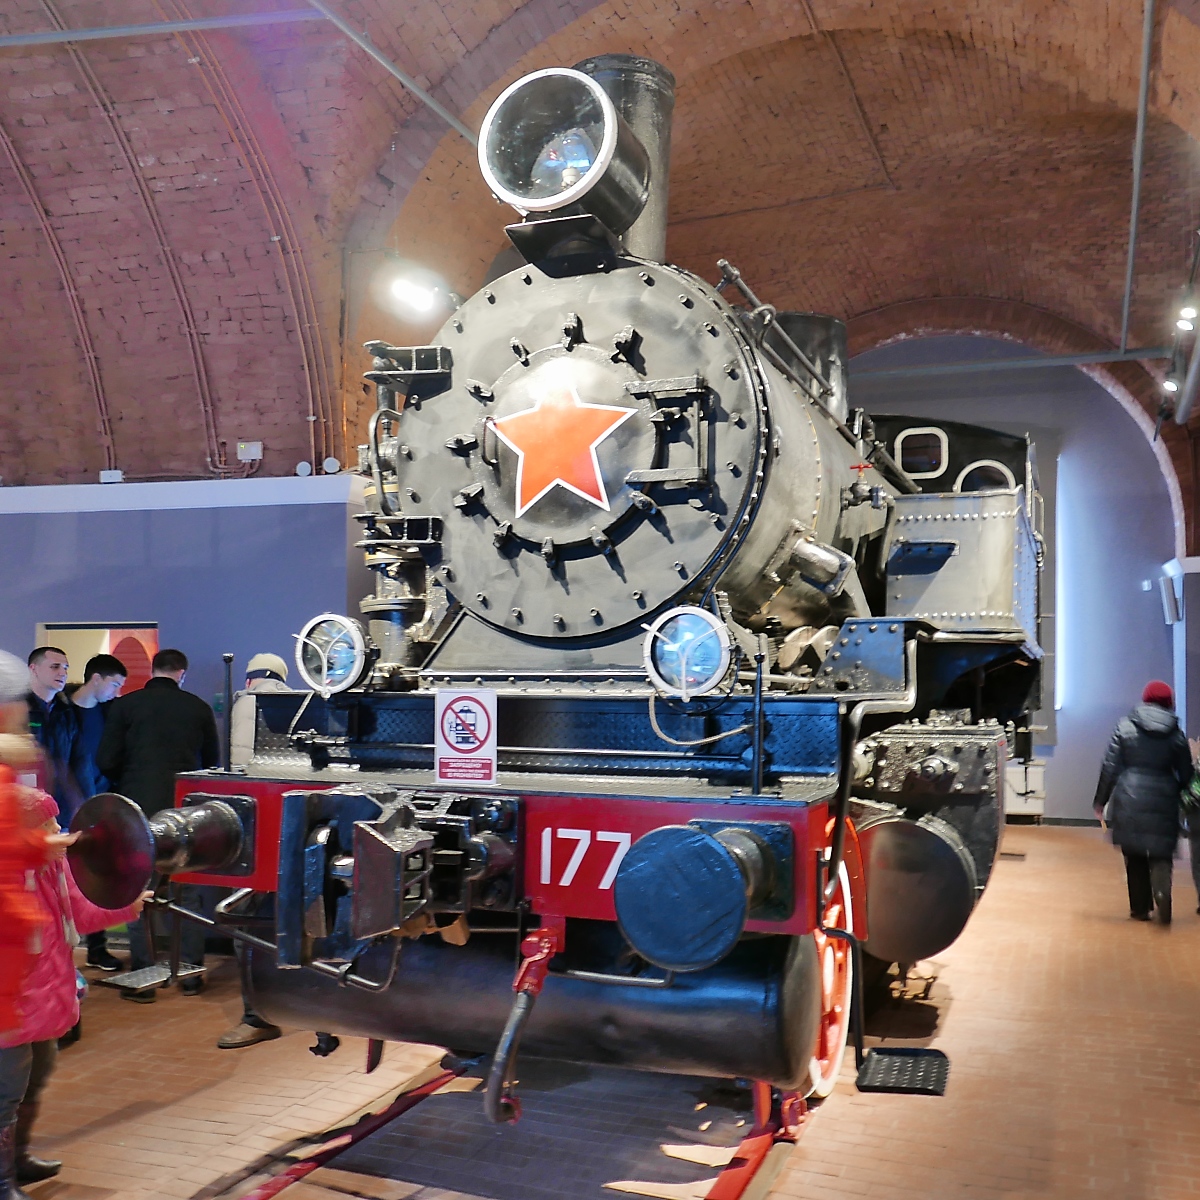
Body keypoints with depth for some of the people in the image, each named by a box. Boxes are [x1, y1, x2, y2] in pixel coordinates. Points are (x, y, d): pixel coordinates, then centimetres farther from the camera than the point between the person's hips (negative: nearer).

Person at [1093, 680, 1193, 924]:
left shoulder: (1125, 727, 0)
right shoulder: (1176, 734, 4)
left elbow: (1110, 767, -1)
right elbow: (1185, 774, 6)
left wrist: (1101, 801, 7)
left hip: (1129, 800, 0)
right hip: (1163, 802, 1)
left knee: (1134, 855, 10)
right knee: (1161, 852, 5)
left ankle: (1140, 908, 13)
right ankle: (1162, 889, -24)